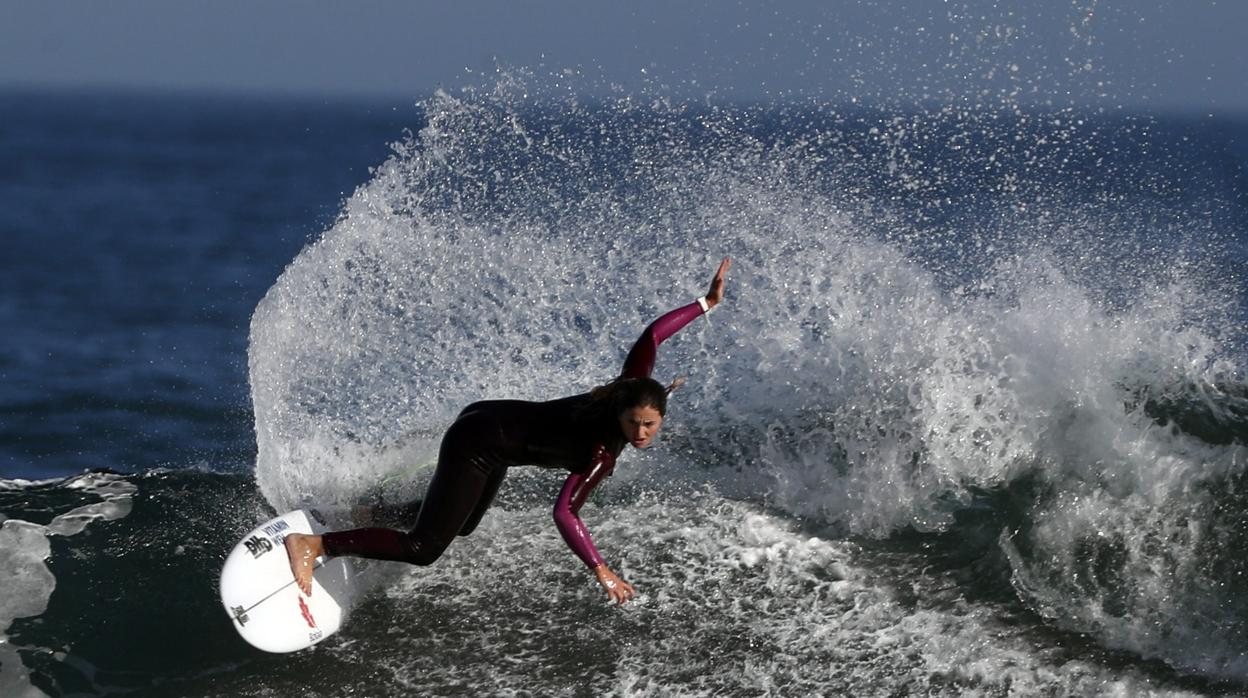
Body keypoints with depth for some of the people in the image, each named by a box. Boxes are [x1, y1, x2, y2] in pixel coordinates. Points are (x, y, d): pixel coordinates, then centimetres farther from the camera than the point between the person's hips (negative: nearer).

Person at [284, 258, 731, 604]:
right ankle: (313, 545, -12)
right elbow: (565, 513, -38)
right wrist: (600, 571, -38)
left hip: (489, 420, 9)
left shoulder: (632, 389, -12)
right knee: (424, 548, -11)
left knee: (463, 526, 29)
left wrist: (708, 303, -1)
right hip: (476, 447, -9)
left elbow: (651, 336, -7)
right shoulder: (604, 451, -30)